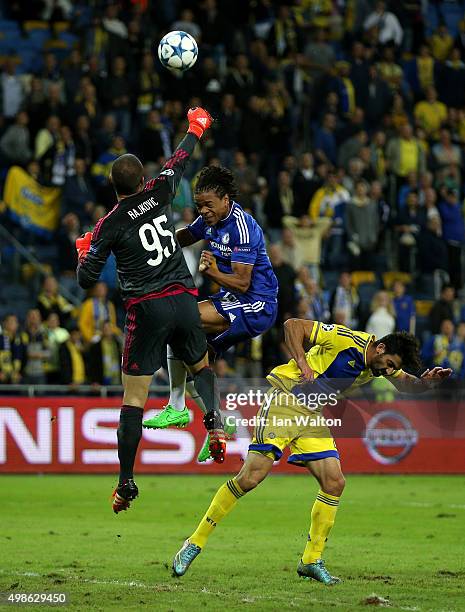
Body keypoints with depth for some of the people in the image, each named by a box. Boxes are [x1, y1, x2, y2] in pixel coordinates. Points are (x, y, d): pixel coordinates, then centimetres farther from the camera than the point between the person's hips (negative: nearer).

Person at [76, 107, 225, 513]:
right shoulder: (159, 194, 3)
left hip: (147, 310, -3)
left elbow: (87, 280, 0)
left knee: (134, 396, -1)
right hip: (184, 300, 3)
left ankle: (127, 480, -3)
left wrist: (83, 251, 20)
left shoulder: (109, 226, -5)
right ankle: (215, 422, -2)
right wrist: (195, 129, 40)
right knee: (201, 366, 26)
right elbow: (180, 161, 23)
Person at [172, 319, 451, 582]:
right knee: (251, 477, -16)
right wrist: (301, 360, -25)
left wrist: (427, 381, -9)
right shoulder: (348, 340, -17)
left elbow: (407, 384, 13)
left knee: (334, 483, -5)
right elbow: (293, 325, -14)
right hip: (284, 401, -8)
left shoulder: (382, 364, 6)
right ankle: (195, 543, -6)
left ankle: (312, 560, 7)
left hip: (313, 415, 8)